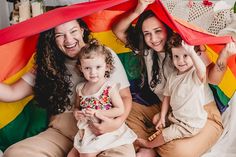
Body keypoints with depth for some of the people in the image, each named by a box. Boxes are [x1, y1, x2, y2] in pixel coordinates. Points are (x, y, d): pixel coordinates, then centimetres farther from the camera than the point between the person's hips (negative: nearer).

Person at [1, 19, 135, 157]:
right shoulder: (48, 64, 12)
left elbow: (125, 96, 4)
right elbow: (13, 93, 8)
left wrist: (117, 122, -17)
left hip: (102, 128, -2)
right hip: (61, 132, 3)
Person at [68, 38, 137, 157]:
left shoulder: (110, 87, -14)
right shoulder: (80, 88, 2)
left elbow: (120, 110, -16)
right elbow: (77, 106, 16)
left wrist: (98, 112, -22)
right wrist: (76, 113, -8)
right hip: (86, 130, 6)